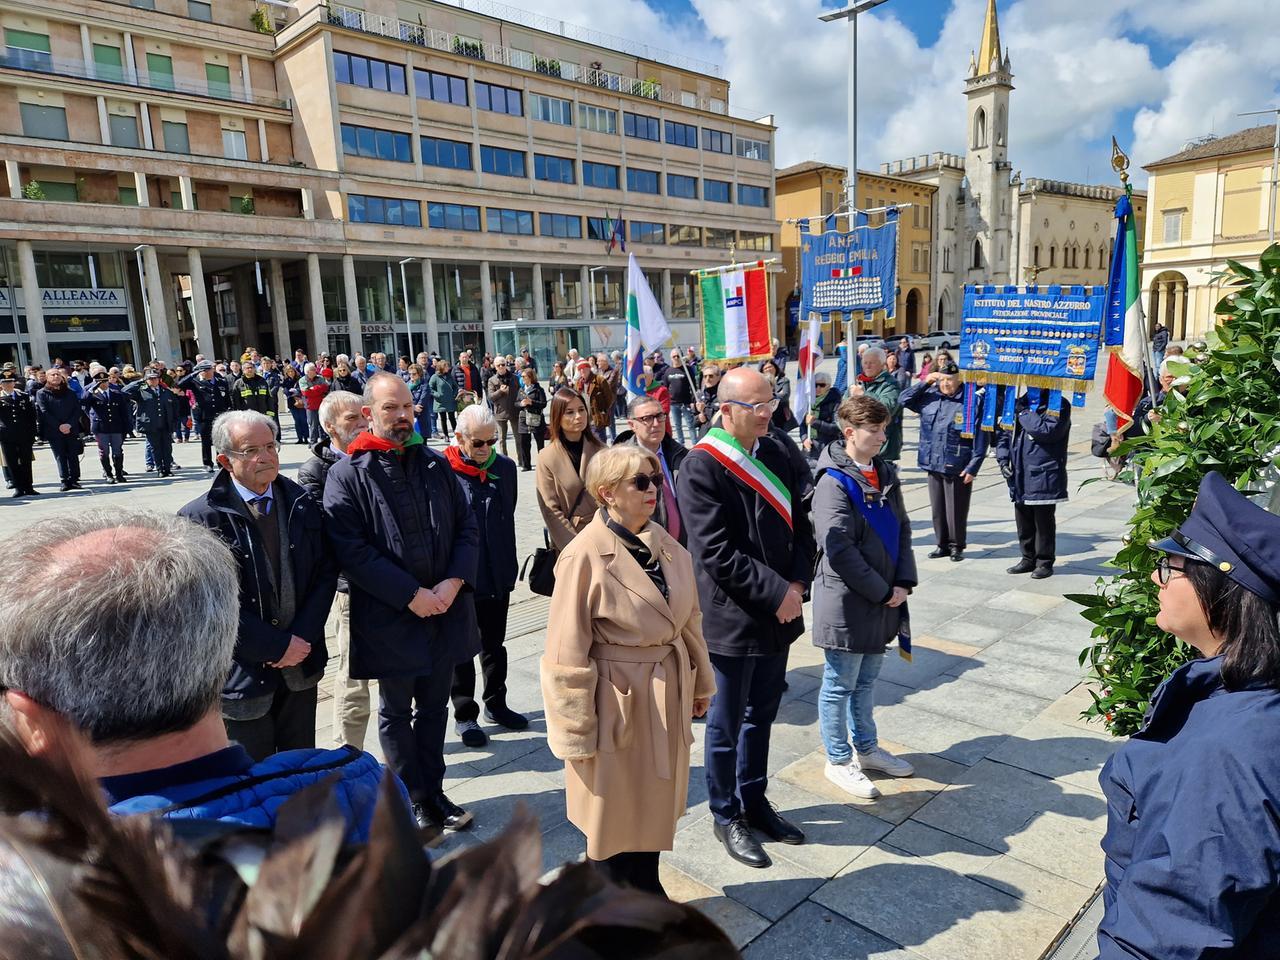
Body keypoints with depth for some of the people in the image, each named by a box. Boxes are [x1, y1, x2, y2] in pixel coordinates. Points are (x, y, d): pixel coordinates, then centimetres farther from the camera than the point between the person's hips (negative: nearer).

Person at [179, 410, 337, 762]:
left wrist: (302, 638, -9)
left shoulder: (302, 504, 2)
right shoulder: (200, 518, -11)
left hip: (301, 665, 4)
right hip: (244, 673, -4)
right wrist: (276, 647, -15)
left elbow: (325, 572, 3)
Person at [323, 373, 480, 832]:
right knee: (396, 713, 13)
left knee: (434, 706, 17)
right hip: (388, 617, -4)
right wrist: (411, 595, -18)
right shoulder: (348, 474, -9)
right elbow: (351, 549, -15)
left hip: (445, 609, 4)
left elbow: (468, 527, 4)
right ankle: (415, 799, 30)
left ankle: (433, 791, 34)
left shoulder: (436, 464, 4)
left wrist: (455, 581, -11)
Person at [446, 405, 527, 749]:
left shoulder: (504, 467, 1)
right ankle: (464, 715, 26)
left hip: (497, 576, 5)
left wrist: (510, 566, 10)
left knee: (494, 644, 19)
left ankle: (496, 704, 35)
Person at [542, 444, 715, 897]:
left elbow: (689, 620, 12)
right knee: (616, 816, 12)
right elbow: (568, 654, -15)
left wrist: (699, 684, 18)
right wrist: (578, 732, -12)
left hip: (666, 695, 6)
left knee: (652, 805, 21)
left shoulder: (667, 546, 0)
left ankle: (646, 890, 42)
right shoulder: (585, 557, -19)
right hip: (617, 702, -6)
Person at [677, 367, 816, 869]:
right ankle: (727, 816, 32)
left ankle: (754, 801, 41)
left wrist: (797, 584, -6)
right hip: (733, 618, -6)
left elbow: (800, 524, 8)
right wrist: (777, 593, -18)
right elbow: (717, 554, -22)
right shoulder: (700, 467, -18)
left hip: (779, 612, 7)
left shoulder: (777, 453, 3)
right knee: (727, 724, 12)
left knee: (761, 715, 22)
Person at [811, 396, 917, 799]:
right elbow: (839, 550, -21)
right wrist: (882, 591, -14)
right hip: (846, 602, -7)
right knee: (840, 685, 8)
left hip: (884, 597, 7)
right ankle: (838, 761, 23)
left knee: (866, 680, 21)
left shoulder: (885, 473, 6)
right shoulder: (834, 482, -18)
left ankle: (866, 748, 37)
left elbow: (902, 529, 10)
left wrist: (903, 582, -3)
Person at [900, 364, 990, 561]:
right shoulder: (929, 397, 7)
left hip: (958, 468, -5)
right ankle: (942, 544, 27)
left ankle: (957, 546, 21)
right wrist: (925, 383, 2)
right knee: (937, 508, 13)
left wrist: (973, 467, -13)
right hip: (933, 464, 5)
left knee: (956, 510, 4)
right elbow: (904, 399, 13)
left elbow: (981, 437, -10)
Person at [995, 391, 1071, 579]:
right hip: (1020, 477, 6)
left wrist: (1023, 412, -15)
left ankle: (1044, 562, 16)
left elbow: (1048, 431, -24)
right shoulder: (1020, 403, 11)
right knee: (1023, 521, 14)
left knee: (1044, 521, 4)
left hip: (1044, 477, -6)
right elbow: (1005, 433, 17)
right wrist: (1003, 458, 3)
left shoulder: (1059, 406, -6)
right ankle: (1028, 558, 27)